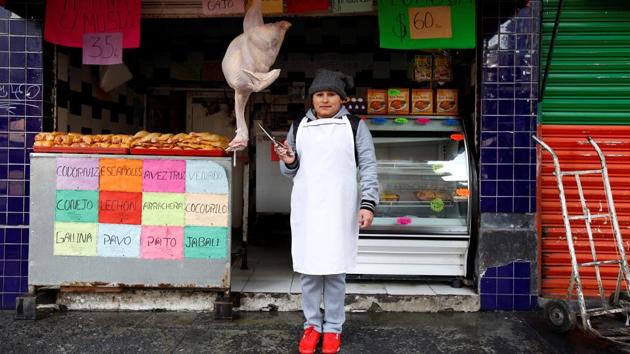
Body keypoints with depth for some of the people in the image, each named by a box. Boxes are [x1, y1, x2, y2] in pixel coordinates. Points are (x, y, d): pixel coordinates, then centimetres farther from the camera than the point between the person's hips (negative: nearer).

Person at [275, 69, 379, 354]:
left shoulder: (355, 126, 4)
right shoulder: (298, 127, 11)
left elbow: (368, 167, 1)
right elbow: (291, 171, 17)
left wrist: (368, 203, -9)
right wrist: (288, 162, -6)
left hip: (339, 211, -2)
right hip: (306, 209, 2)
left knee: (335, 271, 3)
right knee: (308, 270, 7)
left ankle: (333, 327, 20)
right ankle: (312, 324, 24)